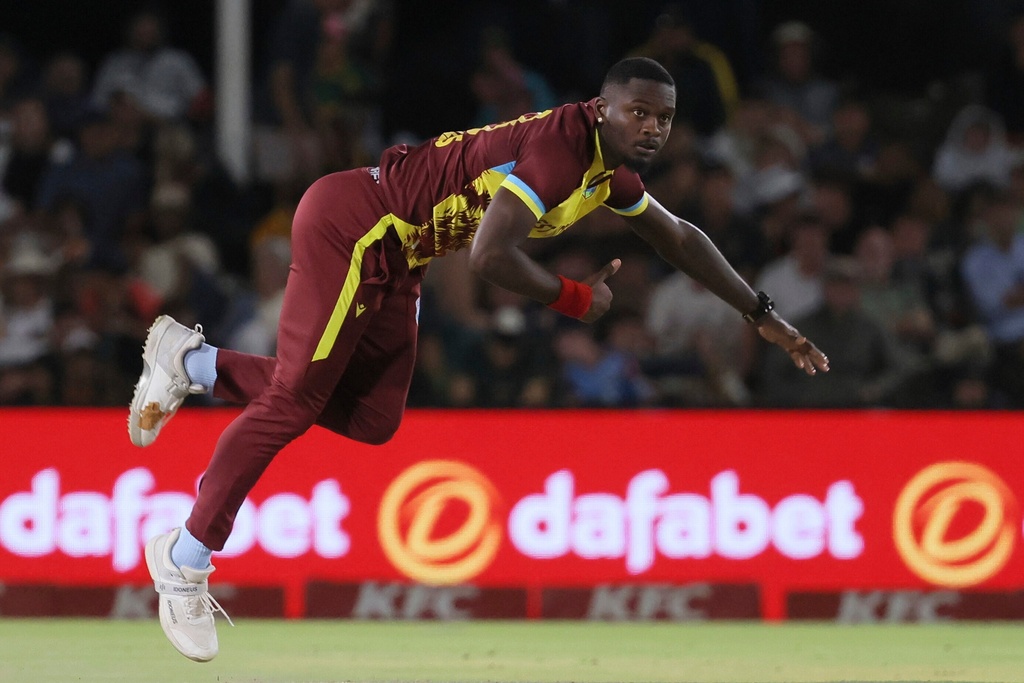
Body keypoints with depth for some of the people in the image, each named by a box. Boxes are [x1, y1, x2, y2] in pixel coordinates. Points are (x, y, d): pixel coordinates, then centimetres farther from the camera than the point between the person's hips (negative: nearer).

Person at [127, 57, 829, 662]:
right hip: (351, 225, -9)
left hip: (394, 256, 9)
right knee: (295, 401, -7)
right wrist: (574, 298, -16)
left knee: (371, 421, 9)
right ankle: (184, 559, 3)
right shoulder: (561, 147, -26)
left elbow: (678, 238, 22)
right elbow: (490, 256, -33)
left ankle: (192, 362, 21)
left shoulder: (612, 169, 5)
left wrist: (765, 318, 24)